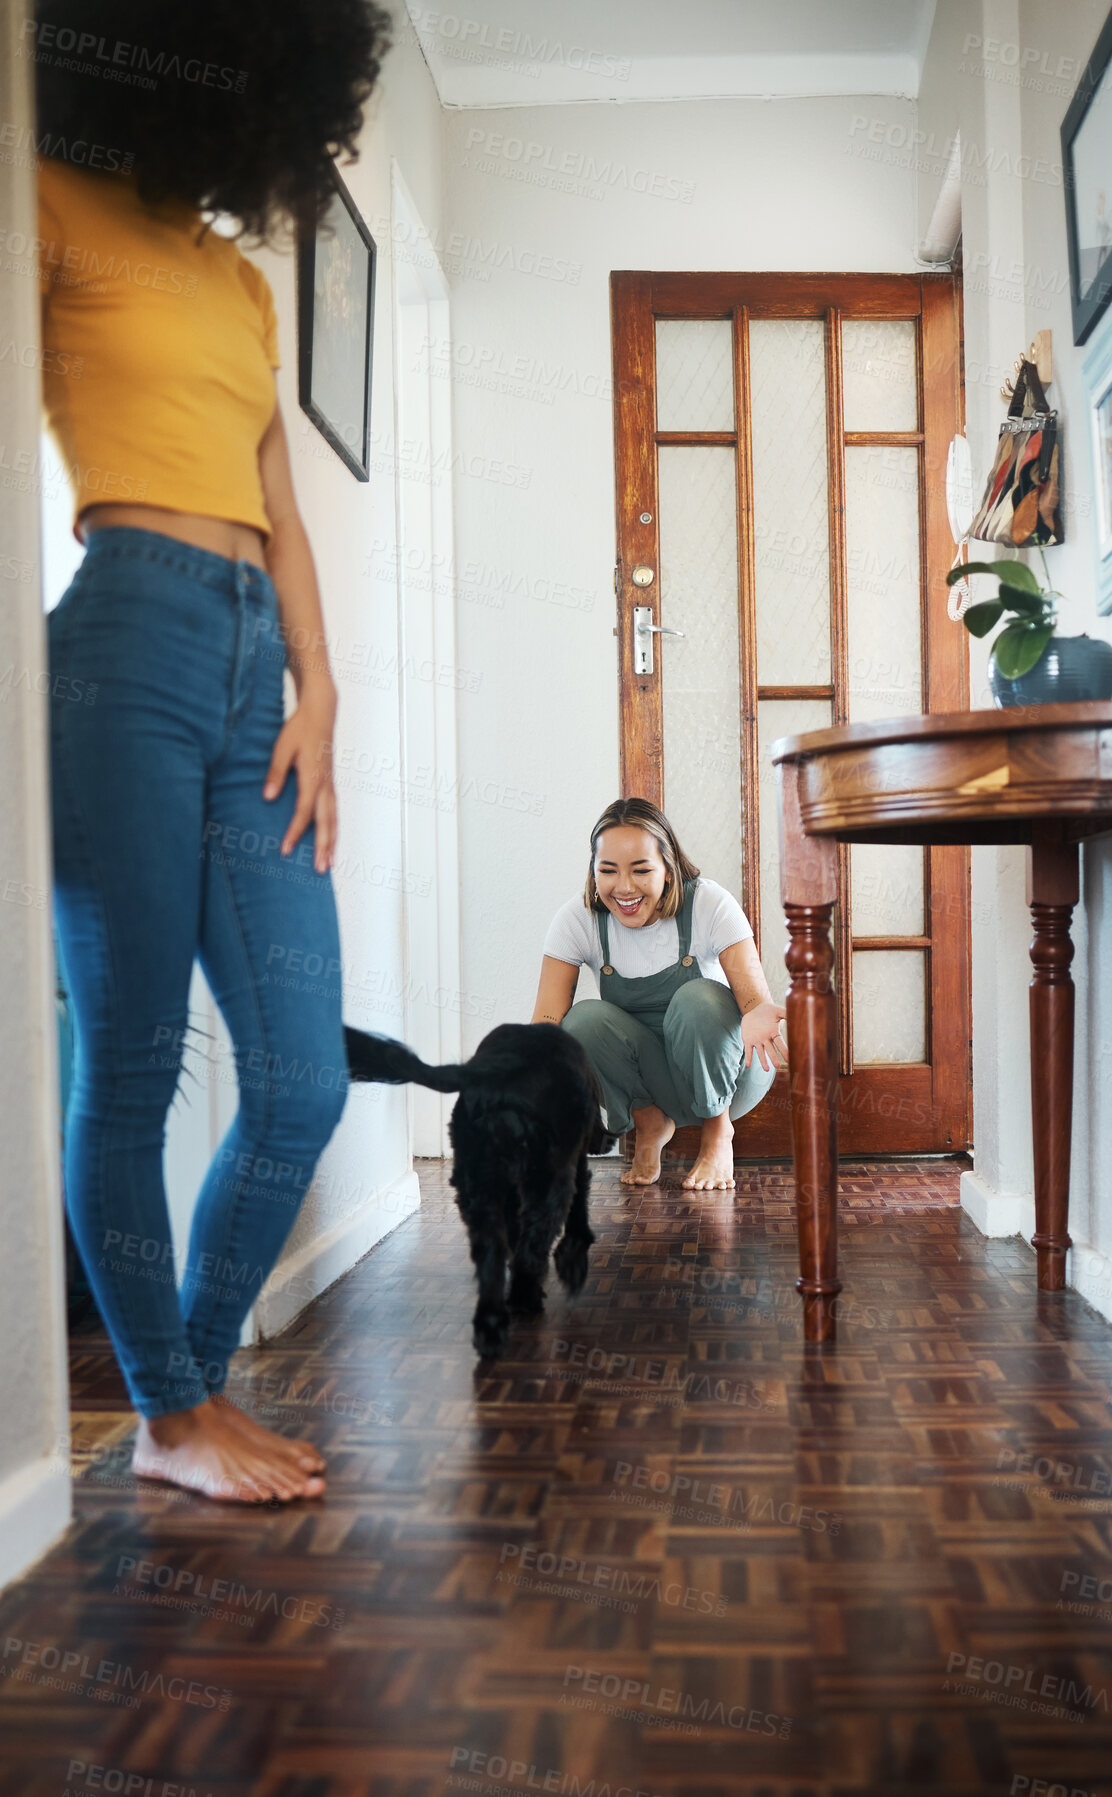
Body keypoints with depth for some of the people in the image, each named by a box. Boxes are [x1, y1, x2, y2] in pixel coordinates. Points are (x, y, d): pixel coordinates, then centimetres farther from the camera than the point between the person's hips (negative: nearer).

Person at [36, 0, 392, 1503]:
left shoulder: (245, 284, 26)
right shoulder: (60, 211, 8)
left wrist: (317, 694, 8)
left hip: (260, 664, 7)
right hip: (128, 641, -6)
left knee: (304, 1084, 1)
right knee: (131, 1069, -2)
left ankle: (201, 1381, 20)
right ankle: (167, 1417, 15)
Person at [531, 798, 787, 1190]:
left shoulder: (710, 905, -18)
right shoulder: (576, 920, -14)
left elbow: (756, 996, -27)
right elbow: (548, 1017, -20)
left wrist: (756, 1016, -52)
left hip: (725, 1073, -1)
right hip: (646, 1081, 2)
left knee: (699, 998, -31)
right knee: (586, 1019, -27)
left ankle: (717, 1134, -7)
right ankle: (650, 1125, 0)